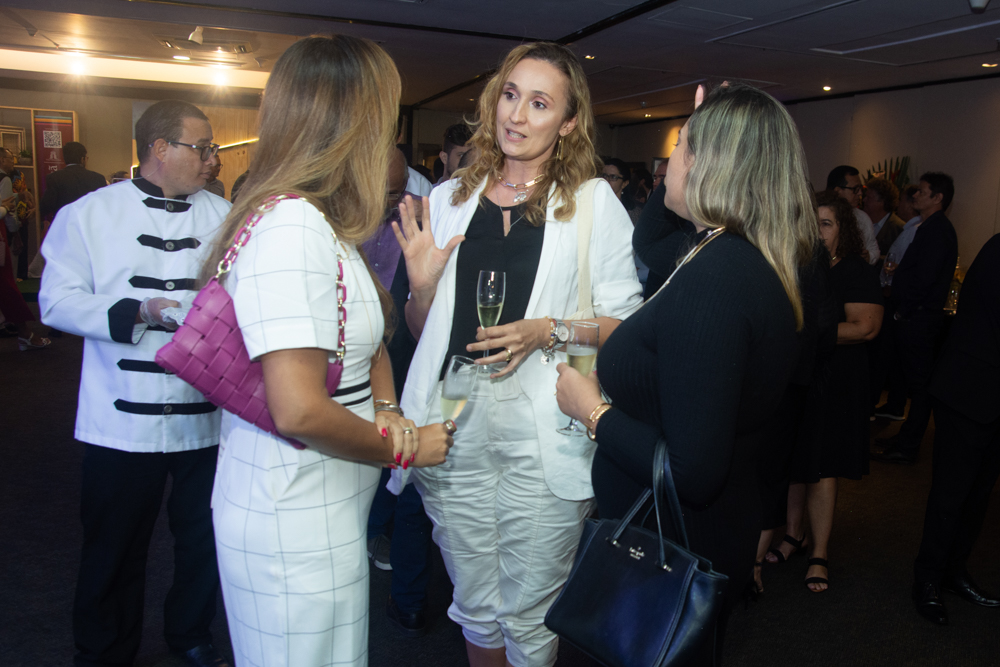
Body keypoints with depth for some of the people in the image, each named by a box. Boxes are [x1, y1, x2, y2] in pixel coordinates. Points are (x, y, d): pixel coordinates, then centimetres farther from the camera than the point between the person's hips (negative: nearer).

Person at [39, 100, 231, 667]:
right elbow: (58, 301, -5)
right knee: (115, 547, 12)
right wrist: (137, 312, -18)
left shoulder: (224, 216, 8)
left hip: (206, 416, 2)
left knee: (204, 538, 15)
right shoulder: (90, 214, 1)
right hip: (123, 421, -2)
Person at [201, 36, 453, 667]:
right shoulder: (290, 228, -23)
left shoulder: (327, 224, 9)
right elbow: (299, 409, -29)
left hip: (329, 513, 9)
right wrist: (402, 447, -14)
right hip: (294, 528, -9)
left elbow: (365, 331, 18)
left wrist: (388, 413, -1)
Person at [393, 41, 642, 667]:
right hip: (455, 425, 3)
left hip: (542, 432, -3)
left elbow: (626, 321, -1)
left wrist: (551, 330, -16)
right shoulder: (449, 199, 11)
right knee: (475, 605, 17)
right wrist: (421, 285, -4)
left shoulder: (595, 200, 2)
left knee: (530, 614, 9)